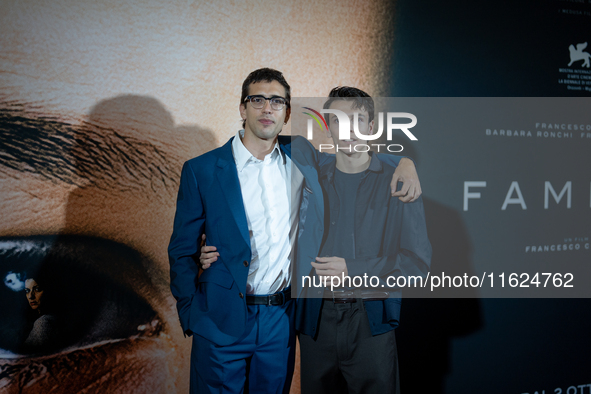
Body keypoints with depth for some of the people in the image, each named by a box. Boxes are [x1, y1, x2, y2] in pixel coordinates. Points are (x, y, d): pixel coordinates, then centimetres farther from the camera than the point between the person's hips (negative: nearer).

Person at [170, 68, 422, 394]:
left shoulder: (300, 157, 2)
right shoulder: (201, 170, -5)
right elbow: (182, 250, 0)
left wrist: (403, 163, -3)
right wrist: (191, 317, -4)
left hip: (280, 321, 3)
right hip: (222, 323, -2)